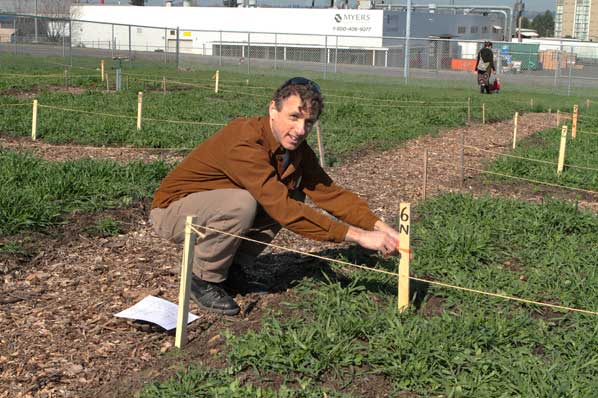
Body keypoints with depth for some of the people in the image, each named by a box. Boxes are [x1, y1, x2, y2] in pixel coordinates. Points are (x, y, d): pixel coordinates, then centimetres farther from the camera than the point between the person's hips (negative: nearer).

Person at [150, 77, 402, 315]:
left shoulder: (296, 147, -5)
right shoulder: (244, 142, -32)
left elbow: (329, 192, -4)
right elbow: (283, 209, -38)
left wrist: (379, 226, -18)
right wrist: (358, 236, -39)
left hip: (216, 204, 8)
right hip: (171, 210, -8)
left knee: (293, 196, -6)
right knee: (240, 204, -35)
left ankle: (231, 269, 3)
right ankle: (203, 280, -10)